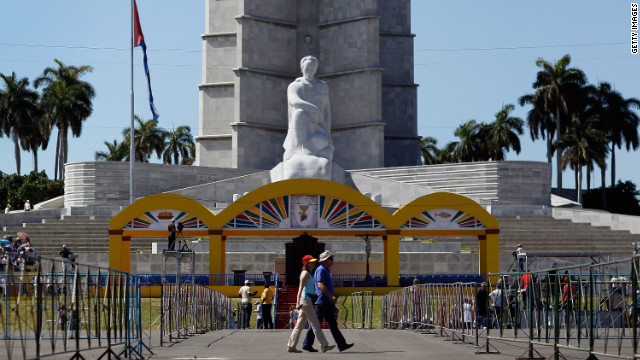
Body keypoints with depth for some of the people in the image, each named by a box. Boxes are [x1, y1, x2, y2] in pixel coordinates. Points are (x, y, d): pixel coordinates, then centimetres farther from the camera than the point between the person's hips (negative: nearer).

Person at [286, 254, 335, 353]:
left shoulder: (308, 274, 20)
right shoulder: (305, 273, -9)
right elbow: (300, 288, -17)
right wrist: (298, 302, -24)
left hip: (307, 301, 10)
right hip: (305, 300, -10)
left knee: (300, 325, 7)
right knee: (315, 324, -6)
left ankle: (291, 346, 6)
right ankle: (324, 346, -3)